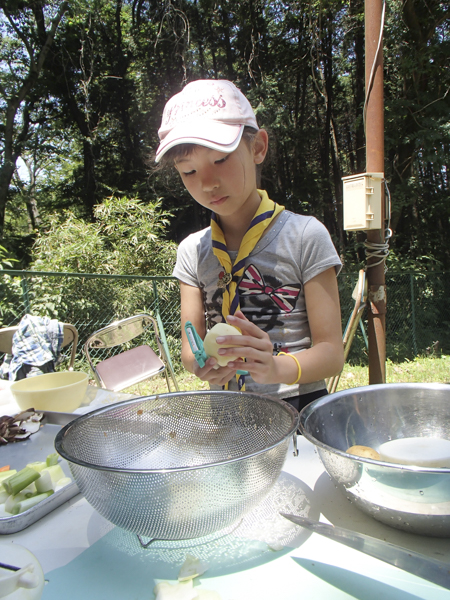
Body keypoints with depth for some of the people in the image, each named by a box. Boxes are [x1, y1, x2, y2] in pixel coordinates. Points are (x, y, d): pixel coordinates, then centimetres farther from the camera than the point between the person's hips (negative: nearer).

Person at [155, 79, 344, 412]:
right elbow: (190, 345, 6)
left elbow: (332, 352, -7)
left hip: (299, 404, -3)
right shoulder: (192, 251, 6)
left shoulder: (305, 236, -6)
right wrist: (201, 364, -17)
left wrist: (276, 368, -27)